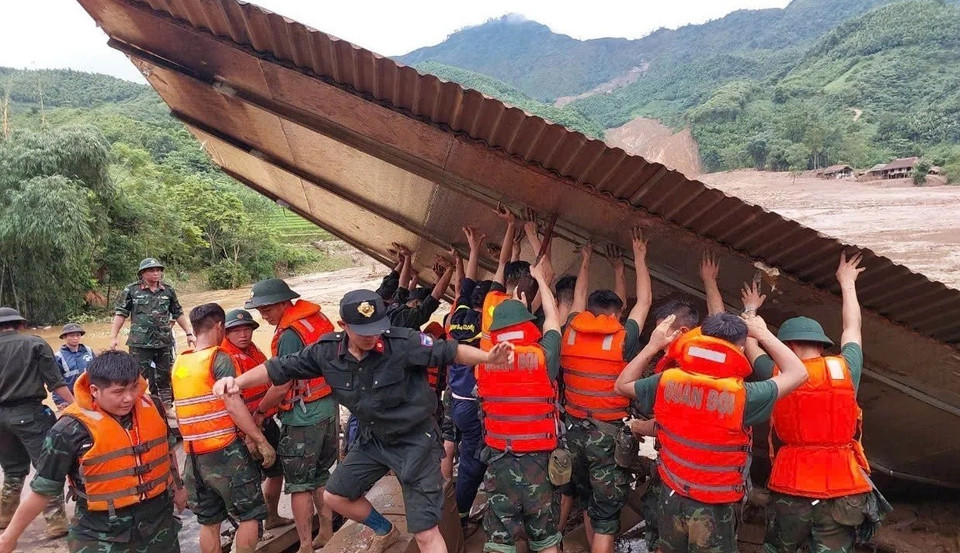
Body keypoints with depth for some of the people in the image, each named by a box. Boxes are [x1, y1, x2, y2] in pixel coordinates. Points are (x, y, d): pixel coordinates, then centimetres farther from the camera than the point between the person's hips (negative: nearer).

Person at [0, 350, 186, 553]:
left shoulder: (152, 407, -8)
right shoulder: (72, 429, -20)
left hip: (159, 520, 4)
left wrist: (177, 487, 23)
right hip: (102, 534, -4)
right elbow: (44, 488, -10)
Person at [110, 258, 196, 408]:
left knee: (165, 376, 10)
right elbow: (120, 313, 0)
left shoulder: (168, 290, 7)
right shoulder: (131, 290, -2)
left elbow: (178, 314, 12)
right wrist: (113, 337, -6)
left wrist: (189, 333, 8)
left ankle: (166, 407, 21)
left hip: (164, 342, 3)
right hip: (139, 343, -3)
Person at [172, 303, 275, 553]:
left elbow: (200, 407, 13)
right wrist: (262, 441, -14)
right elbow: (233, 405, -19)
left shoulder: (179, 364, 10)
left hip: (194, 456, 7)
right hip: (226, 452, -7)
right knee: (250, 515, 6)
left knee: (209, 522, 16)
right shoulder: (219, 359, -11)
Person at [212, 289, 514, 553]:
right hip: (373, 439, 6)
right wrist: (238, 381, -16)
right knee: (335, 496, 21)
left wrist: (488, 357, -39)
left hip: (416, 440, -6)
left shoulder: (403, 342, -26)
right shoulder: (328, 351, -11)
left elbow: (449, 351, -23)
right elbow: (282, 367, -3)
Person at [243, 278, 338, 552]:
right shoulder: (319, 318, 5)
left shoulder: (289, 334, -19)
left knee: (299, 483, 4)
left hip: (304, 416, -8)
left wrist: (260, 411, -3)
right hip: (330, 407, 8)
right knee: (320, 476, 20)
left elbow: (282, 385, -18)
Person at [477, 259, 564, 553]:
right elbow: (552, 317, 8)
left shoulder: (485, 360, -3)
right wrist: (540, 277, 22)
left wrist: (514, 305, 35)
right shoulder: (542, 356, -9)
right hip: (538, 459, -2)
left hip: (498, 458, 2)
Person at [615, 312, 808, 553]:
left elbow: (622, 384, 5)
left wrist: (652, 346, 3)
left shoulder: (666, 382, -15)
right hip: (714, 508, -3)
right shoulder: (741, 395, -24)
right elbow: (797, 373, -11)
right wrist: (763, 334, -2)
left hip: (672, 497, 3)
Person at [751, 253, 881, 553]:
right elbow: (852, 327, 19)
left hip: (791, 491, -1)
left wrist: (751, 310, 36)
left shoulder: (779, 376, -2)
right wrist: (848, 283, 35)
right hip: (842, 493, 1)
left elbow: (750, 346, 18)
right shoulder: (845, 369, 0)